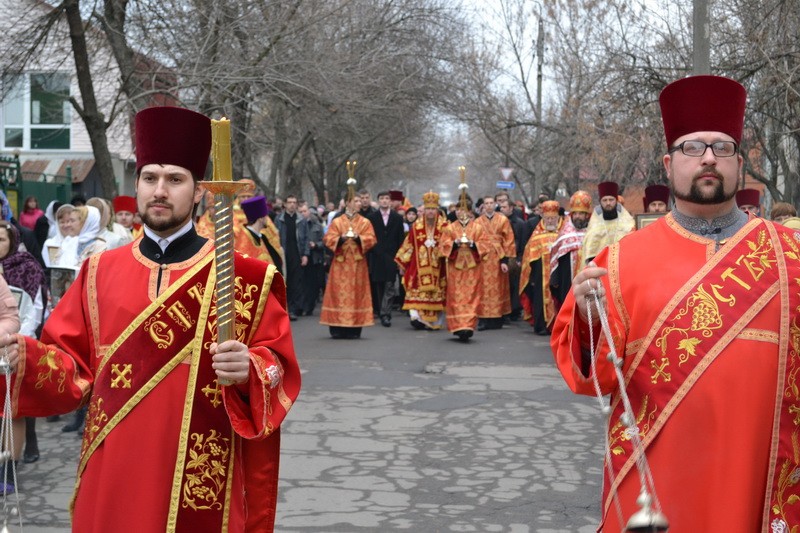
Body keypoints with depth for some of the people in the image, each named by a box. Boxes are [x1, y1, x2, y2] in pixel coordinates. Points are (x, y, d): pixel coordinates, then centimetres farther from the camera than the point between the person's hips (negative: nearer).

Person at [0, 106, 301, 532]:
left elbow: (279, 369, -3)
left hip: (201, 483, -3)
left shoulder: (242, 276, -3)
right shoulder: (100, 272, 7)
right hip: (112, 478, 3)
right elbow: (73, 364, 9)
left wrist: (248, 371, -24)